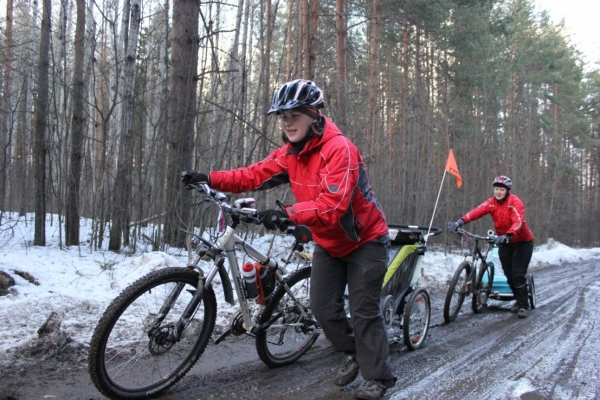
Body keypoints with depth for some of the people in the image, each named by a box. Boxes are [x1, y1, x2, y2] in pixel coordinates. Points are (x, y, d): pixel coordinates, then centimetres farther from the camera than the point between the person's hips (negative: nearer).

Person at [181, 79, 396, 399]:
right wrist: (209, 178, -18)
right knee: (323, 307, 7)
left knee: (363, 311, -2)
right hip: (328, 243, 7)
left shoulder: (338, 149, -28)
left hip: (364, 239, -7)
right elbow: (254, 175, -7)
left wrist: (287, 214, -48)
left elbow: (332, 205, -38)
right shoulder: (290, 153, -3)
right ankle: (353, 352, 32)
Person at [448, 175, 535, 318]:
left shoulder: (515, 202, -21)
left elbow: (518, 222, -35)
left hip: (522, 242, -5)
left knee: (518, 274, -10)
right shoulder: (491, 203, -8)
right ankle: (519, 300, 27)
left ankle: (524, 305, 4)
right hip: (505, 243, 5)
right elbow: (477, 211, -26)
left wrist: (507, 236, -54)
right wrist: (461, 221, -44)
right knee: (509, 274, 7)